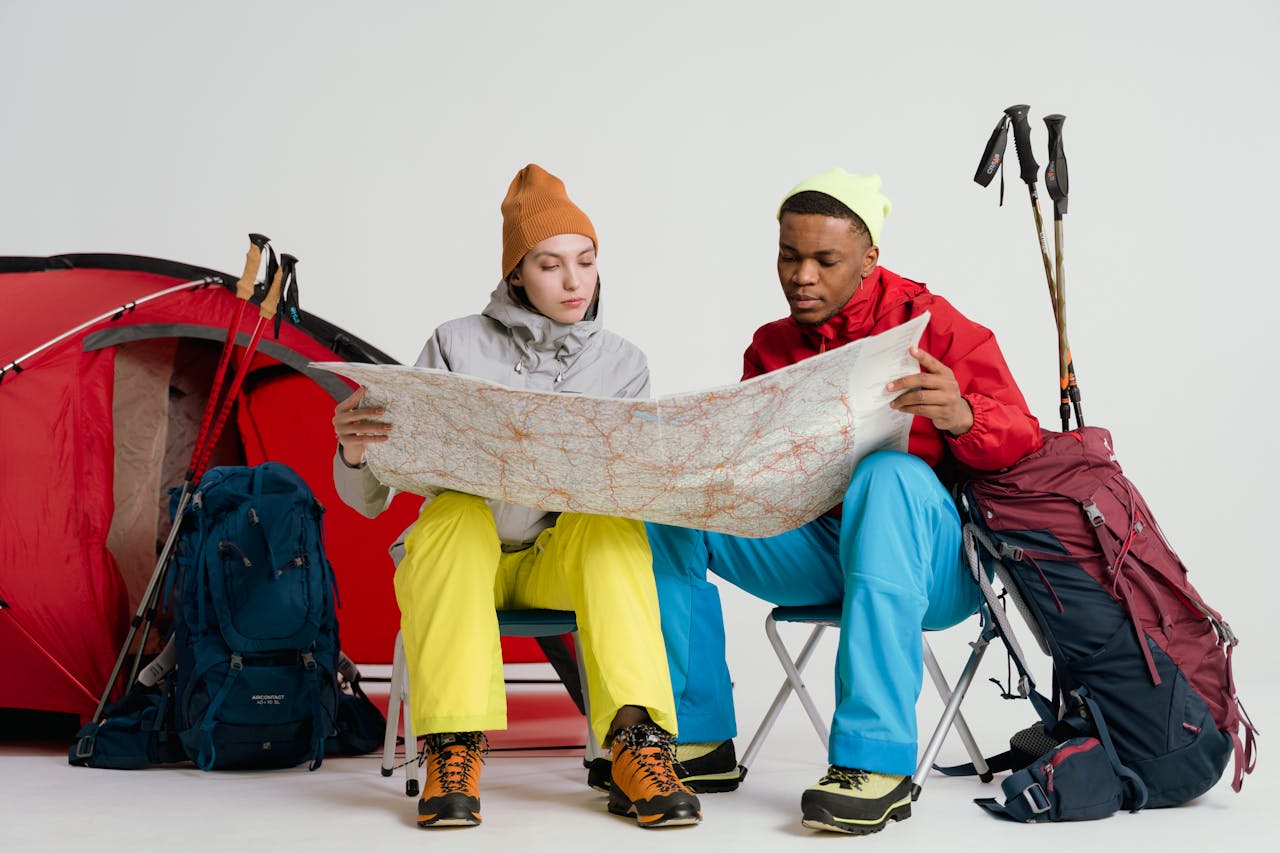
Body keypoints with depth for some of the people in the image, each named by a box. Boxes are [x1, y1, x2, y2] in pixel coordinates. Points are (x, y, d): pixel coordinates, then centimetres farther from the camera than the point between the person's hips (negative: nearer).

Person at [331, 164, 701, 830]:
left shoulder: (620, 362, 7)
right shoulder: (457, 345, -1)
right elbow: (367, 499, -5)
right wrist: (355, 453, -28)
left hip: (564, 558, 2)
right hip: (459, 551, -1)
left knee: (611, 520, -30)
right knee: (456, 511, -34)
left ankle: (637, 743, -37)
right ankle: (454, 745, -35)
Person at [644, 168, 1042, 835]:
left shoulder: (932, 324, -2)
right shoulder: (771, 347, 12)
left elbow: (1023, 440, -7)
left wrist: (962, 417, -30)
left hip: (926, 562, -5)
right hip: (813, 553, 5)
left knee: (890, 473, -37)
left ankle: (876, 762, -40)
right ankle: (698, 736, -7)